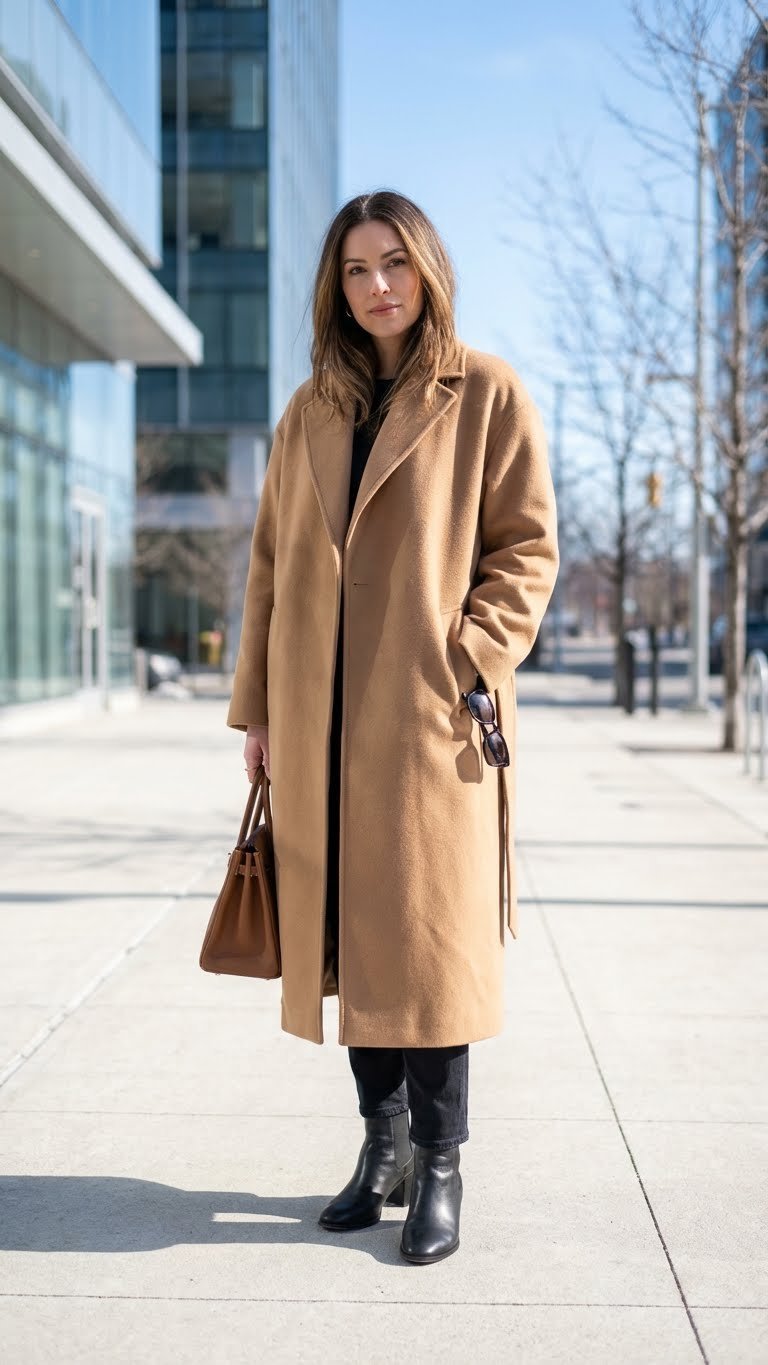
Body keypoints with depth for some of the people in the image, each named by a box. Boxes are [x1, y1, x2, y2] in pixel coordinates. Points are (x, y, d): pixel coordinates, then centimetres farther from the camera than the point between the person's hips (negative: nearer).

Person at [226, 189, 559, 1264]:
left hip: (431, 716, -4)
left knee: (430, 936, -2)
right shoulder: (310, 412, 14)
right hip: (321, 720, 5)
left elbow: (528, 549, -2)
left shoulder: (488, 394, 1)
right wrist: (258, 705, 9)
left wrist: (466, 664, -13)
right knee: (343, 932, 8)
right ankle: (384, 1143, 22)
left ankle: (440, 1165, 11)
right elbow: (273, 564, 14)